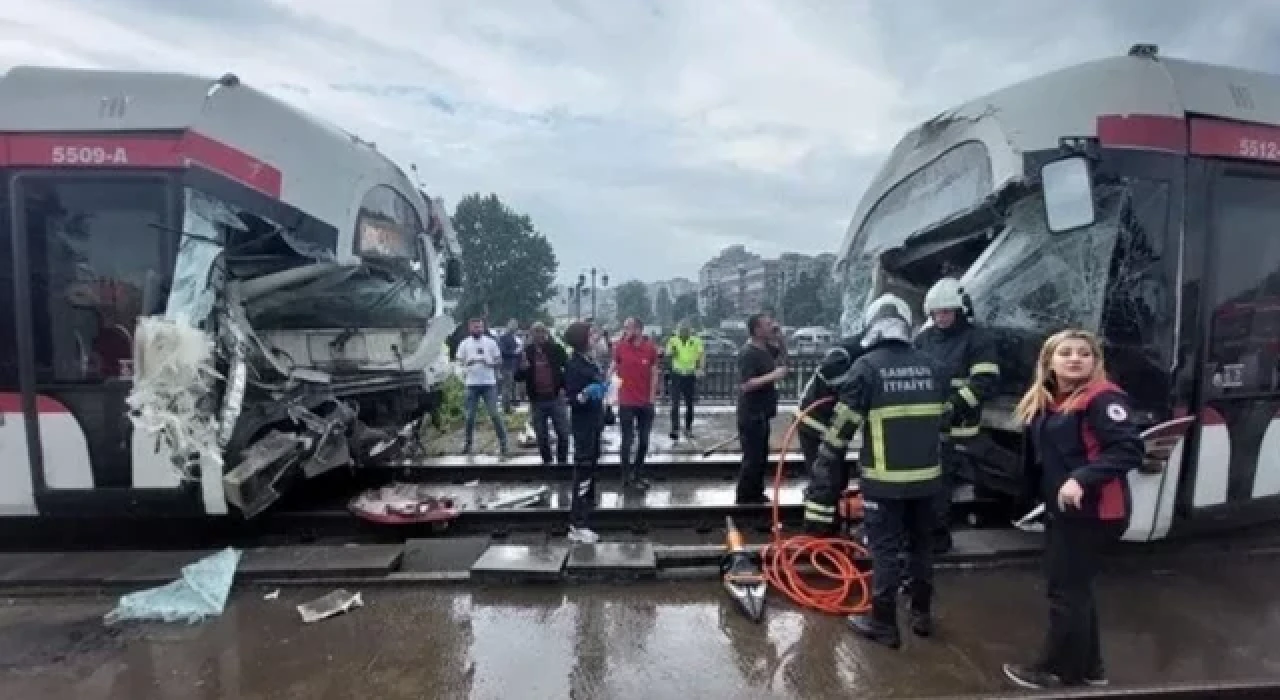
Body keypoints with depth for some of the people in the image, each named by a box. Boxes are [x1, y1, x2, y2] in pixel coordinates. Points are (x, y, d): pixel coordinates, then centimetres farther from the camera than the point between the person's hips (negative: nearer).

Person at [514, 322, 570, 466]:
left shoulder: (556, 348, -1)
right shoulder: (526, 352, 1)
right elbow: (518, 377, 1)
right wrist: (523, 368, -15)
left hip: (556, 398, -1)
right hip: (537, 401, 1)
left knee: (563, 433, 2)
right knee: (542, 436, 10)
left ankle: (562, 462, 16)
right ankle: (547, 462, 24)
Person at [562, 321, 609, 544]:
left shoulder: (589, 361, 7)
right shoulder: (573, 365, -19)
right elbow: (572, 399, -23)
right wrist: (586, 394, -37)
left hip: (593, 422, 10)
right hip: (583, 425, -9)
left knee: (591, 465, 23)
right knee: (583, 469, -9)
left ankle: (585, 500, 41)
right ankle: (577, 526, -6)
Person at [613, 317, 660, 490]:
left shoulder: (650, 348, -4)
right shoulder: (620, 347, -6)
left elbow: (654, 373, 1)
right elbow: (613, 369, 0)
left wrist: (652, 396, -4)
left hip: (646, 402, 2)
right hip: (626, 402, -2)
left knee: (644, 440, 13)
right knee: (628, 440, 4)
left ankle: (639, 474, 30)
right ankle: (627, 476, 18)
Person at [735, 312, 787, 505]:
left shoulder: (765, 349, 8)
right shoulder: (749, 353, -20)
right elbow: (746, 385, -27)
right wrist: (773, 376, -26)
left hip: (761, 413, 10)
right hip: (751, 415, -10)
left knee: (761, 456, 17)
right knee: (753, 458, -5)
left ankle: (756, 494, 29)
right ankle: (743, 498, 5)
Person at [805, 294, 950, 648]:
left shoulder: (866, 366, -12)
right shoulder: (930, 366, 3)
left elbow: (840, 430, -12)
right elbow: (942, 420, 12)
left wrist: (822, 484, -4)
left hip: (884, 479, -5)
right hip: (926, 476, 5)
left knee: (885, 550, 6)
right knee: (921, 545, 20)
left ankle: (883, 624, 16)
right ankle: (922, 614, 35)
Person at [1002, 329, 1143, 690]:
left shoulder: (1103, 398, -16)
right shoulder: (1045, 400, 8)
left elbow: (1129, 449, -25)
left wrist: (1082, 478, -32)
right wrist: (1041, 492, 8)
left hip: (1092, 512, -9)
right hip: (1060, 509, 9)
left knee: (1066, 591, 2)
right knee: (1075, 588, 19)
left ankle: (1062, 672, 19)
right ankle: (1088, 667, 35)